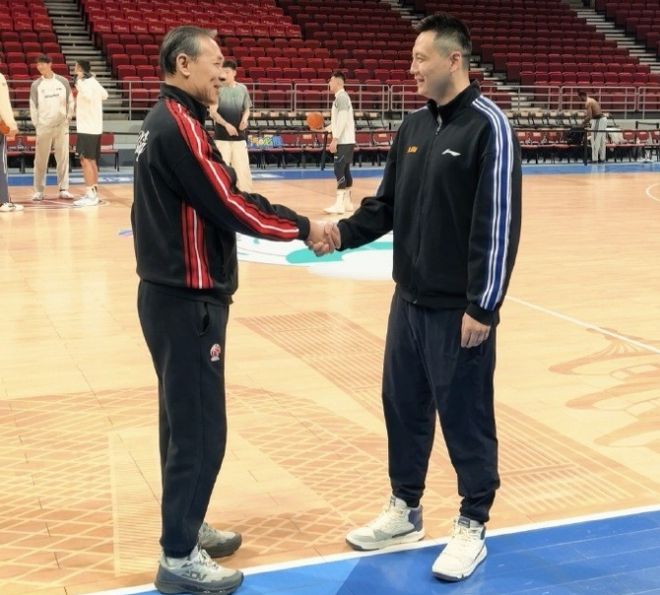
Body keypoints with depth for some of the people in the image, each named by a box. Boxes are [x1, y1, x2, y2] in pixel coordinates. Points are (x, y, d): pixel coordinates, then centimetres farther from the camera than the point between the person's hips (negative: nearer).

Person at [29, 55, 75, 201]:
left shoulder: (63, 82, 3)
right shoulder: (36, 85, 2)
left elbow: (70, 102, 9)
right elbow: (33, 106, 4)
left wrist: (68, 118, 1)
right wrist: (36, 124, -1)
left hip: (62, 126, 0)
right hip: (43, 127, 0)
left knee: (63, 158, 1)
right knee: (40, 160, 1)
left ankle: (63, 189, 6)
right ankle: (39, 191, 7)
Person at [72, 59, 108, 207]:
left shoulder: (86, 83, -14)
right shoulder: (93, 82, 13)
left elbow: (88, 96, -34)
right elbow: (104, 95, 29)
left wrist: (79, 82, -29)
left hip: (87, 128, -10)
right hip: (95, 127, 10)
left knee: (86, 160, -8)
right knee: (91, 160, 14)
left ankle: (90, 195, -10)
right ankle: (93, 192, 19)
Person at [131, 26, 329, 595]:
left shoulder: (166, 122, 14)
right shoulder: (179, 125, -17)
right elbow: (229, 206, -18)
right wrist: (302, 227, -9)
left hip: (173, 294, 10)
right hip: (188, 300, -10)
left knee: (184, 420, 18)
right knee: (200, 429, -3)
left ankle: (187, 527, 31)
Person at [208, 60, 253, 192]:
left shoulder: (242, 89, 5)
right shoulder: (218, 89, -5)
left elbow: (247, 109, 15)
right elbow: (212, 112, -10)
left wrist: (245, 118, -7)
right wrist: (226, 124, -23)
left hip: (239, 136, 3)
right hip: (222, 136, -3)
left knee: (243, 168, 3)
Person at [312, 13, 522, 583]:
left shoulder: (488, 125, -12)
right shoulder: (413, 126, 9)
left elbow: (499, 222, -16)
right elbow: (387, 205, 13)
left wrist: (482, 306, -17)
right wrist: (344, 232, -5)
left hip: (459, 308, -7)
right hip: (409, 299, 7)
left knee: (466, 416, 5)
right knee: (403, 406, 15)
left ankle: (473, 526, 21)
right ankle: (405, 510, 33)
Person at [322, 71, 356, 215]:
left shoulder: (342, 97, -13)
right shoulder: (340, 97, 17)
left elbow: (343, 120, -21)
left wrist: (335, 139, -24)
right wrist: (325, 129, 21)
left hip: (344, 141, -10)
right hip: (345, 141, 10)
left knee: (339, 171, -12)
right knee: (345, 171, 12)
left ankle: (339, 204, -15)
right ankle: (347, 202, 17)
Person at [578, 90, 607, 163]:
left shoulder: (587, 103, -14)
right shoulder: (591, 100, 16)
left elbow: (589, 116, -20)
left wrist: (583, 123, -7)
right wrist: (588, 122, 22)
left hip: (598, 120, -10)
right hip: (603, 119, 10)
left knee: (595, 141, -4)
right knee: (602, 140, 14)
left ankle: (595, 159, -3)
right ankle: (602, 158, 20)